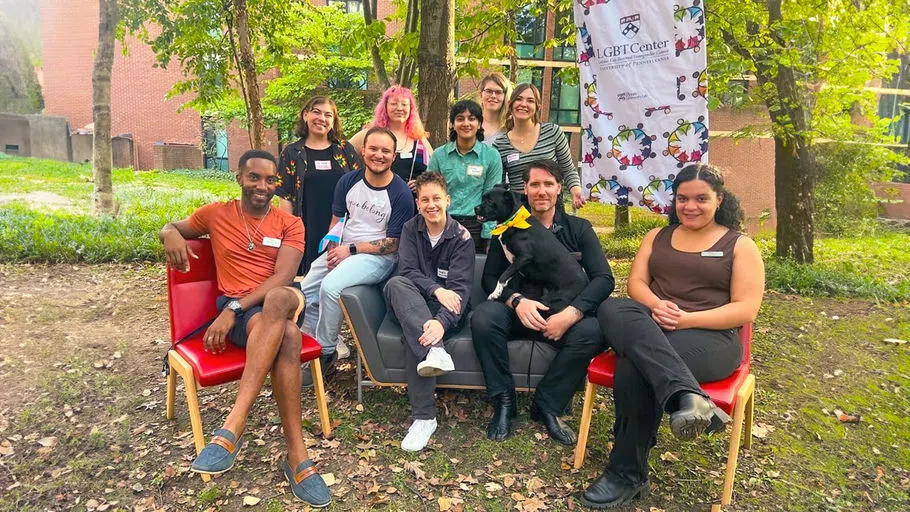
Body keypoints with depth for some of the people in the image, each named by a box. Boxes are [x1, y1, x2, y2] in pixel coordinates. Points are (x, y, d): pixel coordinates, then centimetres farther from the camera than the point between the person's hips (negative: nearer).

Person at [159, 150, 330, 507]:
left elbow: (282, 279, -6)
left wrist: (233, 308, -18)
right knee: (285, 335, -37)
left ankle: (233, 428, -43)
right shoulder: (216, 214, 12)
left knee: (279, 299, -41)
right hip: (234, 308, 0)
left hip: (280, 304, 1)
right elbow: (171, 229, 28)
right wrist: (171, 234, 0)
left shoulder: (290, 224, 7)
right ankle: (296, 456, -37)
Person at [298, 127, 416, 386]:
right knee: (305, 291, -3)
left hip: (378, 256, -6)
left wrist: (351, 250, -16)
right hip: (342, 248, 7)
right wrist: (333, 247, -7)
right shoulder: (348, 181, 3)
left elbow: (393, 244, -12)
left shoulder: (401, 194, -13)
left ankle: (326, 354, -10)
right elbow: (336, 220, 14)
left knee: (330, 287, -29)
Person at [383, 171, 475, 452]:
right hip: (411, 308, 3)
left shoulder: (461, 237, -6)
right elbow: (407, 271, -7)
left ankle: (424, 417, -33)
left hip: (447, 309, -3)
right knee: (395, 284, -32)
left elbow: (460, 288, -18)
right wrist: (436, 289, -27)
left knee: (416, 335, -36)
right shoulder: (411, 229, 5)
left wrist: (442, 321, -38)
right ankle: (435, 351, -47)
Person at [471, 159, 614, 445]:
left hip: (562, 313, 0)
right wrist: (516, 301, -20)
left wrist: (570, 314, -20)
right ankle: (504, 403, -13)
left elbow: (604, 279, -3)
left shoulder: (579, 229, 8)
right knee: (482, 318, -31)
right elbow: (490, 277, 3)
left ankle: (546, 407, -11)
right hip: (516, 311, 0)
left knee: (592, 332, -31)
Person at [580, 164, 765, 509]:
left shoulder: (740, 245, 8)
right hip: (648, 329, 4)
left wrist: (687, 319, -16)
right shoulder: (658, 236, 20)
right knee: (611, 309, -33)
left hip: (710, 337, -4)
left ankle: (628, 474, -20)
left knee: (633, 367, -34)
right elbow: (636, 283, 9)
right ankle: (687, 397, -49)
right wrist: (655, 305, -15)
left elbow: (746, 310, -2)